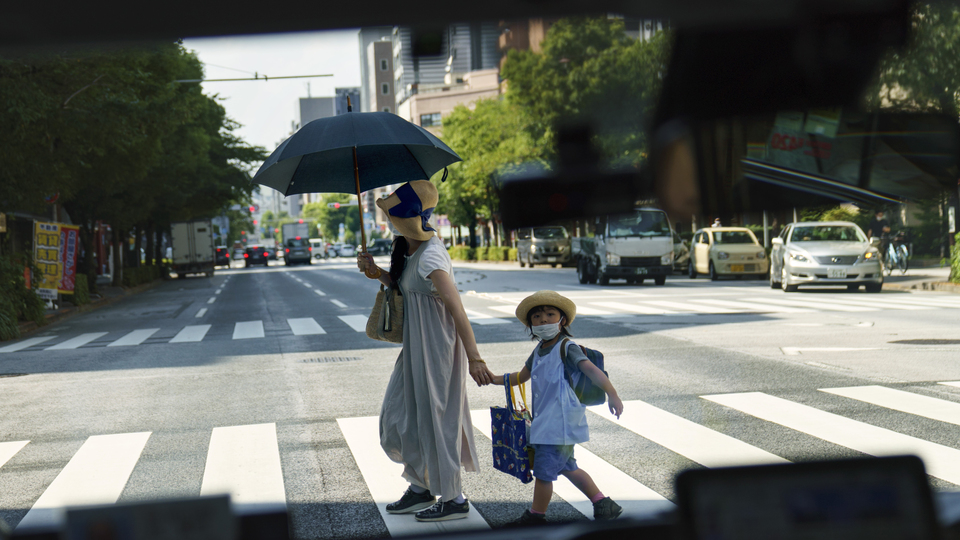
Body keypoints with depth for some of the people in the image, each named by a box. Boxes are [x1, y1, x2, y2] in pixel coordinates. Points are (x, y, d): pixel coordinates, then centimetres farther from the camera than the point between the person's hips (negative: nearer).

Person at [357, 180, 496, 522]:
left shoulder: (430, 257, -24)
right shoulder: (408, 250, 5)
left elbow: (457, 309, -26)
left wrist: (474, 359, -27)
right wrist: (376, 271, 4)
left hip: (435, 349, -10)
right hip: (415, 347, 10)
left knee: (435, 419, 2)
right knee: (399, 418, 15)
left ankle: (453, 500, 16)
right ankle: (421, 488, 30)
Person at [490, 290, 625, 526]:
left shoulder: (567, 348, -13)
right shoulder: (539, 350, 13)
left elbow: (591, 370, -24)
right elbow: (522, 376, 28)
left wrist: (612, 395, -36)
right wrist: (495, 379, 18)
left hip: (560, 422, -9)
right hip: (544, 422, 9)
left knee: (544, 470, -3)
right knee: (567, 468, 18)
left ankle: (536, 515, 13)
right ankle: (603, 503, 28)